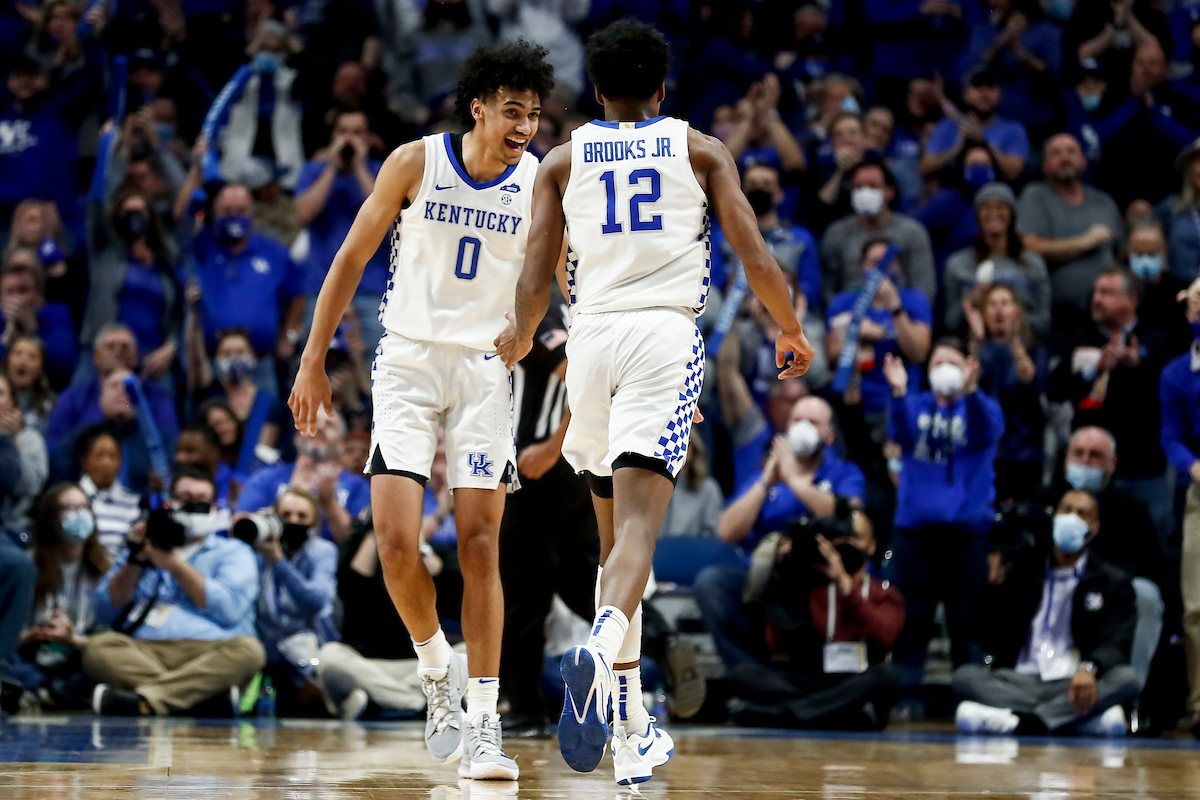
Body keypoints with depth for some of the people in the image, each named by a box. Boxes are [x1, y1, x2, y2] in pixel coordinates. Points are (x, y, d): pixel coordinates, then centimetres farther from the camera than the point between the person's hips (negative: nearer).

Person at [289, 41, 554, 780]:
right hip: (409, 360, 0)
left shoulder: (542, 185, -4)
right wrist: (314, 362, 1)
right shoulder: (416, 163, -6)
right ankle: (439, 670, 15)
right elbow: (352, 260, 2)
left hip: (487, 366, 0)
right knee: (397, 544, -12)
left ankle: (483, 722, -2)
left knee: (480, 545, -6)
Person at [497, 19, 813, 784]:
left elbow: (536, 282, 8)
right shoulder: (701, 150, 11)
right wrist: (792, 332, 19)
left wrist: (520, 339, 30)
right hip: (666, 334, -2)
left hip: (593, 339, 2)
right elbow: (757, 260, 2)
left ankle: (631, 729, 17)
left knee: (616, 535, 16)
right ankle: (599, 651, -45)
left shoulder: (564, 160, 14)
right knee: (636, 528, -14)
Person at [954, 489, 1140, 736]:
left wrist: (1089, 669, -26)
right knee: (965, 675, -27)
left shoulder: (1113, 582, 13)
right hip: (1019, 684, 1)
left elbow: (1115, 643, -4)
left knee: (1126, 679, -31)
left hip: (1073, 686, -1)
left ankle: (1020, 721, -41)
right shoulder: (1021, 570, 19)